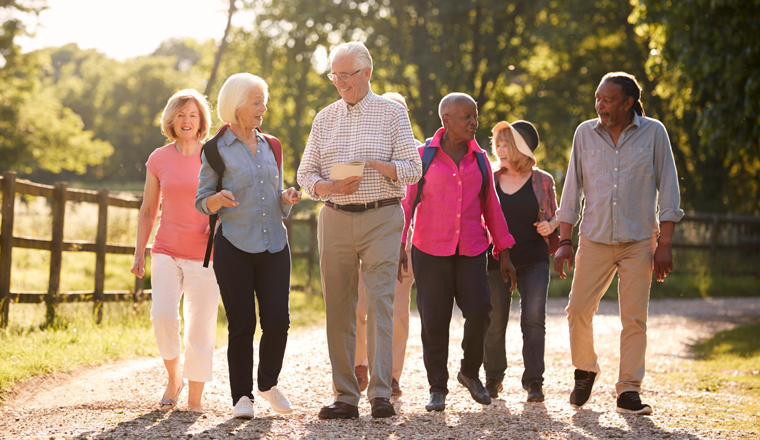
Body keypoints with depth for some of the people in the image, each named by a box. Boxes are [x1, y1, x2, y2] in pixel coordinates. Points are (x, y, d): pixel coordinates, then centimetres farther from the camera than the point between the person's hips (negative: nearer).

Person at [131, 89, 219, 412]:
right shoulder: (159, 159, 6)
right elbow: (148, 210, 14)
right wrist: (139, 253, 9)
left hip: (204, 255, -1)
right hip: (167, 252, 1)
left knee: (200, 328, -2)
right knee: (162, 315, -19)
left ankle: (195, 399, 10)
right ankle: (174, 375, 5)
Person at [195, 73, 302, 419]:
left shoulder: (269, 146, 14)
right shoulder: (217, 149, 0)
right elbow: (202, 202, 1)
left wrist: (287, 199, -2)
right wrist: (220, 199, -20)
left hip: (274, 246, 4)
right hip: (234, 247, -4)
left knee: (278, 321, -4)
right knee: (242, 325, -3)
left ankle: (269, 384, 18)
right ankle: (242, 396, 8)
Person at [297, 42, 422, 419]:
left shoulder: (392, 113, 4)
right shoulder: (324, 119, 13)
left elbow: (412, 168, 0)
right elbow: (306, 175, 11)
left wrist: (376, 165, -18)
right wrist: (332, 187, -10)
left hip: (381, 220, -3)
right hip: (335, 219, 3)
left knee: (379, 303, -12)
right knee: (338, 308, 1)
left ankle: (381, 394, -14)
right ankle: (345, 397, 5)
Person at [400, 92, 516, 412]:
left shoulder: (479, 159, 11)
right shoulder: (423, 156, 2)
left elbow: (491, 206, 16)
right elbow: (405, 202, 2)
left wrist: (504, 252, 13)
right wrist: (398, 248, -4)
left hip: (471, 250, 2)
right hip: (430, 250, -2)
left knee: (480, 311, -11)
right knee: (434, 320, -1)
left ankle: (470, 371, 13)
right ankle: (438, 388, 11)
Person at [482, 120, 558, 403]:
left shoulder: (542, 181, 4)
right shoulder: (489, 181, 7)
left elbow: (555, 216, 13)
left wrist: (550, 225, -8)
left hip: (534, 260, -1)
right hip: (497, 260, 2)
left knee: (534, 319, -12)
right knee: (494, 322, 4)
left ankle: (534, 382, -6)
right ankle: (493, 379, 22)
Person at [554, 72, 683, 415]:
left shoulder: (653, 133, -1)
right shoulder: (585, 133, 5)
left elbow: (667, 189, 1)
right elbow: (572, 188, 9)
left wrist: (664, 243, -5)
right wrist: (564, 241, 4)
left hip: (639, 242, -2)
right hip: (594, 240, 2)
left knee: (634, 318, -3)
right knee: (578, 309, -3)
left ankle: (628, 392, 5)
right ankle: (585, 371, 22)